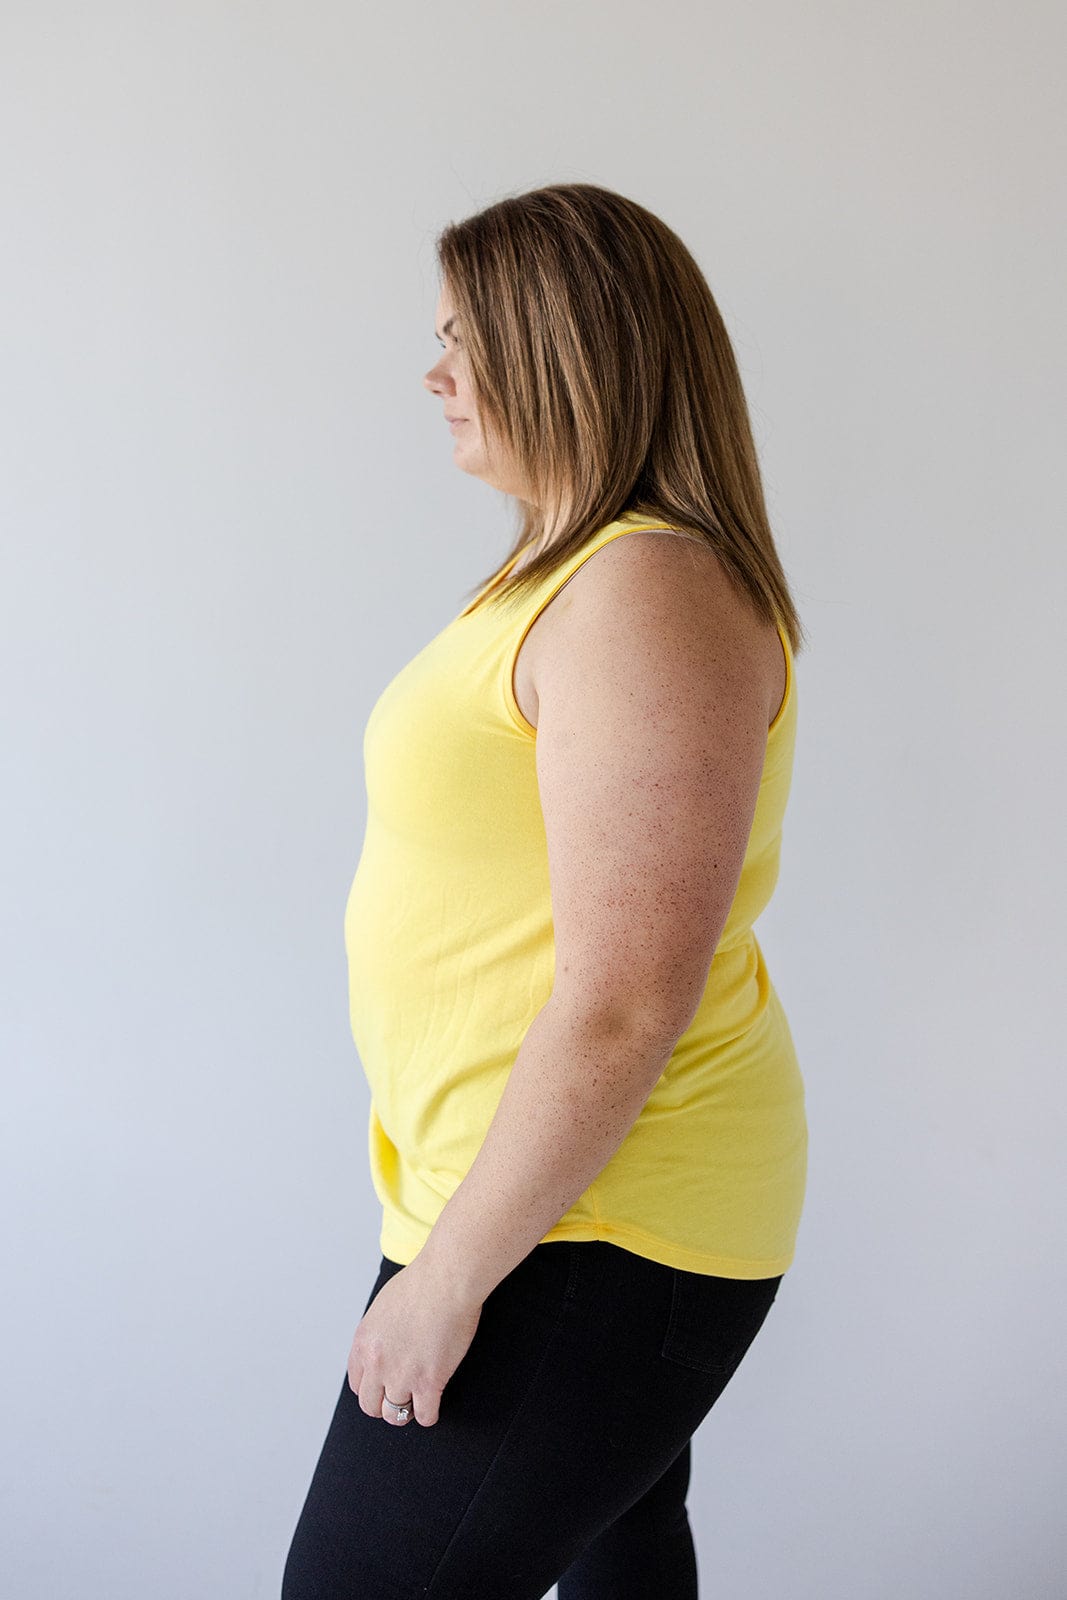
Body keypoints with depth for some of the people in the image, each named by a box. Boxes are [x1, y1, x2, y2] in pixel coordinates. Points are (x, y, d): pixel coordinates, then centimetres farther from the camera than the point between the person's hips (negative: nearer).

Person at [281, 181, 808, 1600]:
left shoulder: (647, 595, -24)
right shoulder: (589, 568, 9)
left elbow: (621, 1009, -28)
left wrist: (452, 1272, -20)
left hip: (584, 1237, -10)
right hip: (589, 1197, 10)